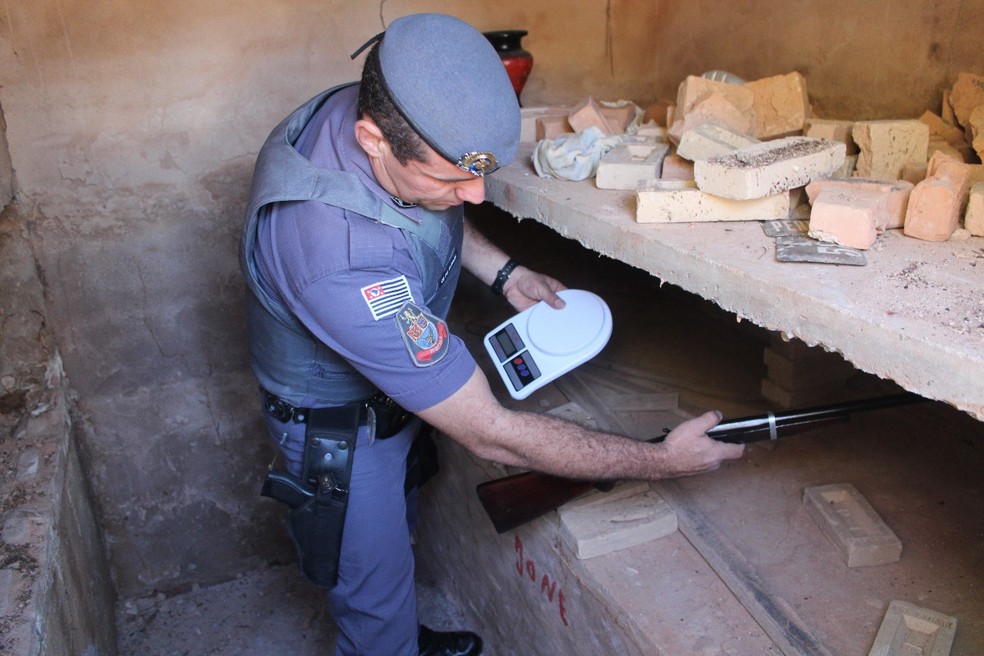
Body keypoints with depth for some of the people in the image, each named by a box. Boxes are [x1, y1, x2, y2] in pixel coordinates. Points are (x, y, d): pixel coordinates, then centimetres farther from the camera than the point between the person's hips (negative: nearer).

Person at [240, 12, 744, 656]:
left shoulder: (366, 107, -20)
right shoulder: (345, 264, -45)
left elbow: (428, 213, 6)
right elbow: (493, 434, -37)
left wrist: (503, 270, -6)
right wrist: (662, 461, -28)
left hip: (392, 381, 8)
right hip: (341, 427, -8)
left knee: (395, 532, 30)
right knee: (374, 584, 15)